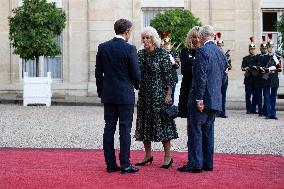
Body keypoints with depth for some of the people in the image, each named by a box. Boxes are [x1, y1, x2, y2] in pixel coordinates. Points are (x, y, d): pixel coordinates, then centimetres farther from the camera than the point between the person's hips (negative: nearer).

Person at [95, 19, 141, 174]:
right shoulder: (129, 49, -11)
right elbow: (136, 74, -8)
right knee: (125, 129, 0)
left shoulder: (103, 47, 3)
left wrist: (101, 92, 16)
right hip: (125, 95, -4)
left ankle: (110, 164, 11)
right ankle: (125, 165, 2)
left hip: (108, 95, 5)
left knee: (109, 128, 8)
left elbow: (98, 73, 6)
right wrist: (136, 85, 13)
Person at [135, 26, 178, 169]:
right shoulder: (140, 54, 7)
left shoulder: (162, 54, -7)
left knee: (162, 122, -3)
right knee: (145, 123, 9)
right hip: (144, 94, 6)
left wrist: (168, 95, -13)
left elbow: (168, 76, -8)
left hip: (159, 94, -5)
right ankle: (148, 154, 20)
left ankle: (168, 156, 5)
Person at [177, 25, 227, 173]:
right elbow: (223, 77, 16)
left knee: (195, 130, -3)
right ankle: (208, 163, 17)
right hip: (216, 99, 8)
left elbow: (201, 77, -19)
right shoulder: (221, 53, 12)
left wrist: (198, 98, -17)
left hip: (202, 100, -8)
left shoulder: (202, 51, -13)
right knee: (208, 130, 14)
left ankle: (195, 164, -2)